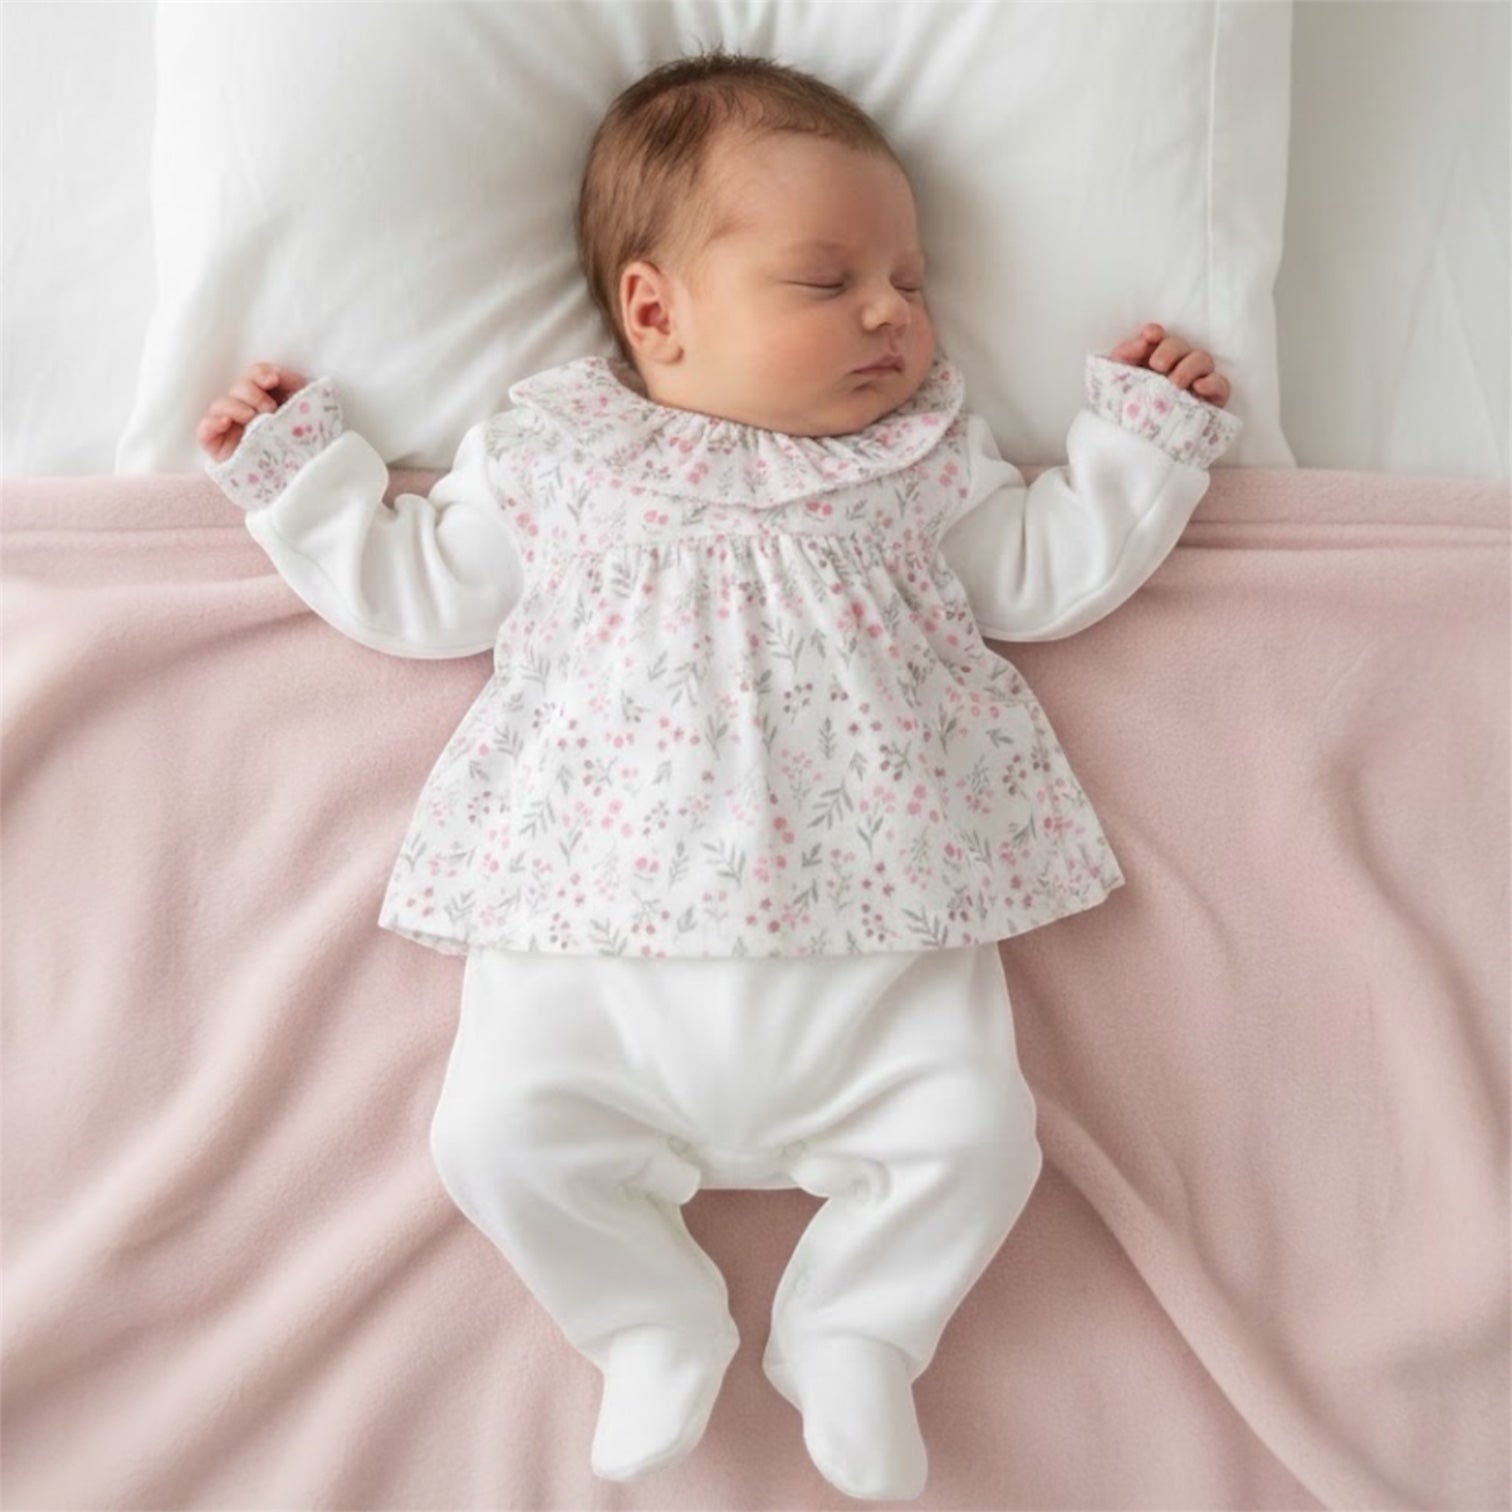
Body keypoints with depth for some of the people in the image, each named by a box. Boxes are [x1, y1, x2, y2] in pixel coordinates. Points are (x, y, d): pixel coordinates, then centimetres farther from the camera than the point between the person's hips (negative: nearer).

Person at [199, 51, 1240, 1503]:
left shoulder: (923, 457, 13)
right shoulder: (551, 452, 9)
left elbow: (1051, 575, 18)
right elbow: (416, 593, 15)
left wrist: (1144, 429, 16)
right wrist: (294, 463, 16)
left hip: (874, 937, 1)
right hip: (594, 942, 0)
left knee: (972, 1131, -11)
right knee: (498, 1132, -12)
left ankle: (851, 1330, 18)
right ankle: (654, 1326, 14)